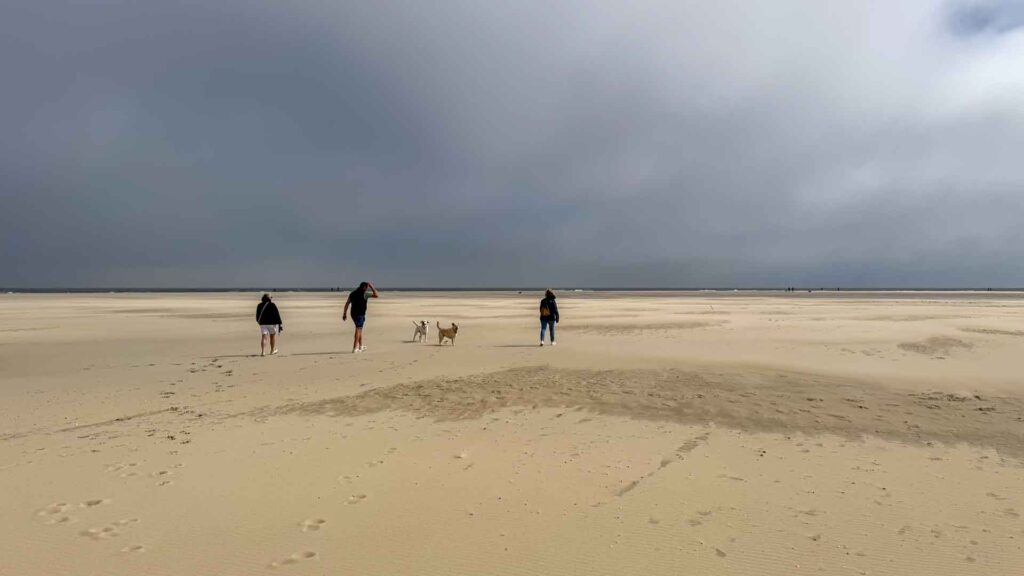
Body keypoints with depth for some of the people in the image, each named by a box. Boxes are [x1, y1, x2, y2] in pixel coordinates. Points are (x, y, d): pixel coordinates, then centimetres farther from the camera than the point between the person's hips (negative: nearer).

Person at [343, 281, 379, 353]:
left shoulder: (352, 293, 11)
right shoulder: (364, 294, -9)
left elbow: (347, 304, 10)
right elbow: (376, 295, -9)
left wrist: (345, 314, 13)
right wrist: (372, 287, 1)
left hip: (353, 314, 7)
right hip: (360, 315, -7)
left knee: (360, 329, 20)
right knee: (358, 330, -4)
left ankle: (361, 347, 29)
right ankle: (355, 349, -7)